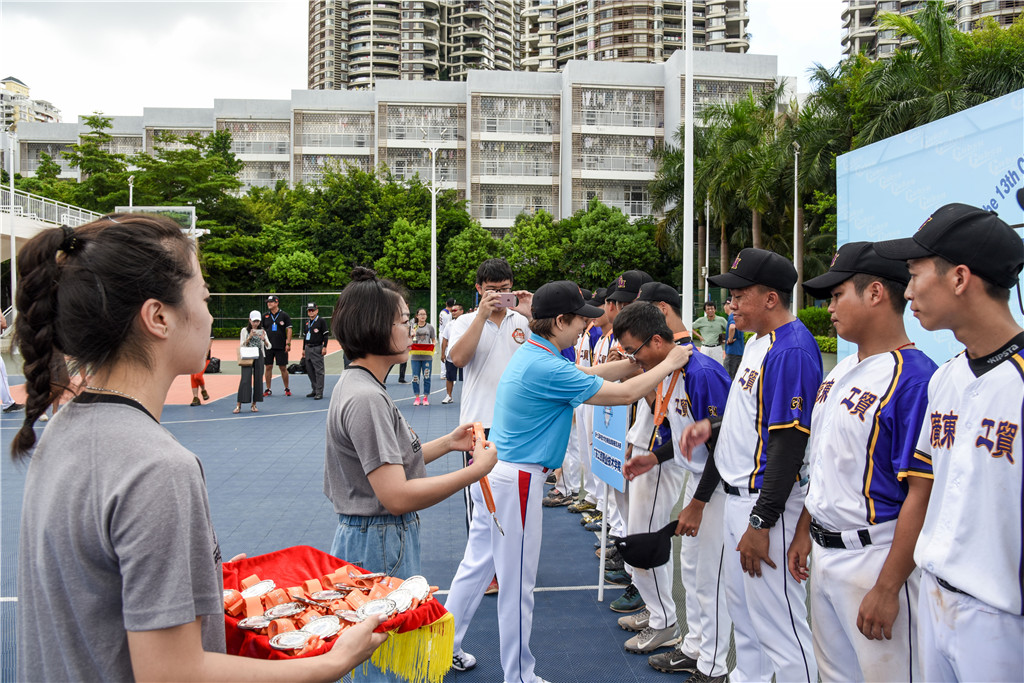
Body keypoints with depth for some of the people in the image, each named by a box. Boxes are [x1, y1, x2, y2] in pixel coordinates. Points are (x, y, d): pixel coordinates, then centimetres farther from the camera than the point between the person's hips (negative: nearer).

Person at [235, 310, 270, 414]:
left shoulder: (262, 331, 9)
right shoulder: (245, 330, 3)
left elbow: (268, 347, 6)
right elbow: (241, 345, -1)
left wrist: (264, 339, -13)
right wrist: (249, 337, -14)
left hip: (258, 357, 3)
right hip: (247, 357, -3)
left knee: (258, 379, 2)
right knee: (245, 379, -10)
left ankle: (254, 405, 10)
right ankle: (238, 405, -8)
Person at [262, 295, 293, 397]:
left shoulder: (284, 315, 0)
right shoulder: (265, 316, 8)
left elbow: (289, 330, -1)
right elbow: (262, 330, 13)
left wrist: (288, 343, -8)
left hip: (281, 346, -2)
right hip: (268, 346, 2)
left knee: (283, 368, 1)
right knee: (268, 367, 4)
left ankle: (287, 389, 12)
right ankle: (268, 389, 12)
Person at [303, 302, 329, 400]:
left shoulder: (321, 321, -4)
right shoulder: (307, 323, 16)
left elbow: (326, 335, -7)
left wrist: (324, 347, -14)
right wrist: (303, 349, 19)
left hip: (317, 349, -7)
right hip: (308, 348, 7)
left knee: (319, 371, -8)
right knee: (309, 371, 11)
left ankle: (319, 392, -7)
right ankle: (314, 390, 21)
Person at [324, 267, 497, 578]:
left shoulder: (356, 384, 9)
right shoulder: (366, 399, -24)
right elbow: (397, 497, -28)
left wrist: (447, 443, 6)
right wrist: (477, 469, -22)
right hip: (378, 551, -10)